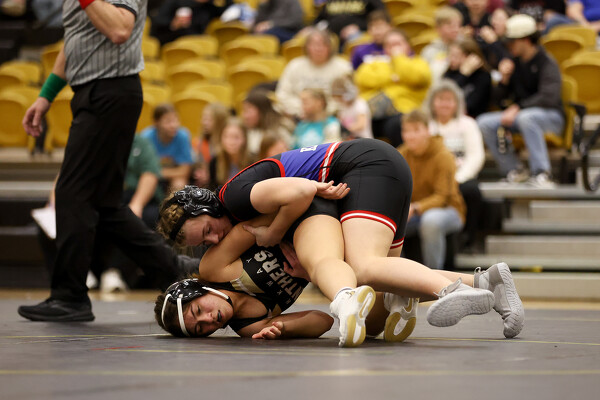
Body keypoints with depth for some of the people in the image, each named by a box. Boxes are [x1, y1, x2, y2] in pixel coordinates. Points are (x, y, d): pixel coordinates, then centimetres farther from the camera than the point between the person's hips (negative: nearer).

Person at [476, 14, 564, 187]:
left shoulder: (547, 63, -10)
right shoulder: (515, 63, 7)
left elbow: (548, 98, -23)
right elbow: (501, 101, 10)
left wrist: (517, 108, -26)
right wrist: (504, 79, -9)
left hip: (551, 116, -6)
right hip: (519, 115, 6)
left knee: (526, 117, -40)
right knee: (484, 122, -15)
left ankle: (542, 174, -39)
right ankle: (514, 170, -8)